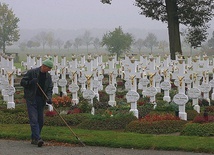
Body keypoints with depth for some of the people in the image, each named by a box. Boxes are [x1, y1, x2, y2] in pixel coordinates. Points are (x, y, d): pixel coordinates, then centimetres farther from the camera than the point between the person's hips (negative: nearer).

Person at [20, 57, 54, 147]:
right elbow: (22, 82, -3)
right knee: (34, 119, -13)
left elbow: (49, 89, 9)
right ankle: (38, 139, -20)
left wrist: (49, 98, -9)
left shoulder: (48, 76, 10)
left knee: (40, 121, 4)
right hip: (31, 99, -6)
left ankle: (34, 138, 15)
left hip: (41, 100, 6)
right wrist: (30, 82, -21)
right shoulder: (31, 72, -5)